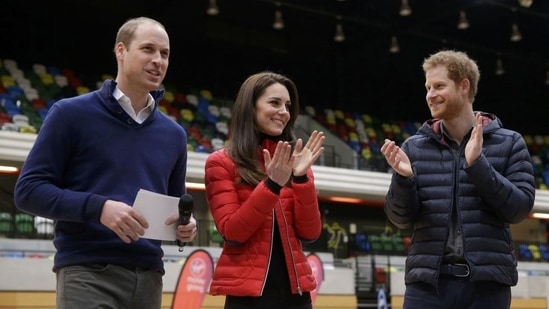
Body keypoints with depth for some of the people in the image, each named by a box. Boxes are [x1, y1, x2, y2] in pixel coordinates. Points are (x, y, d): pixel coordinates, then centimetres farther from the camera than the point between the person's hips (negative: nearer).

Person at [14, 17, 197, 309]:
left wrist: (186, 223, -1)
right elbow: (29, 189, -5)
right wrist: (98, 207, -19)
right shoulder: (72, 113, -1)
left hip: (148, 276, 5)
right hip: (88, 273, -5)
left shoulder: (173, 134, 15)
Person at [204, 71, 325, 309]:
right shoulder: (221, 163, 0)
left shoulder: (293, 162, 11)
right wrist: (272, 185, -18)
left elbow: (309, 234, 2)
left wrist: (301, 178, -10)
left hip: (295, 290, 4)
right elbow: (231, 232, -10)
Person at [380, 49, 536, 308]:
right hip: (428, 282, 1)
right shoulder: (414, 147, 8)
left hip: (486, 283, -1)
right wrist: (403, 178, -14)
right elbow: (401, 219, 6)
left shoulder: (508, 143, 5)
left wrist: (477, 164, -15)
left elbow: (520, 208, -4)